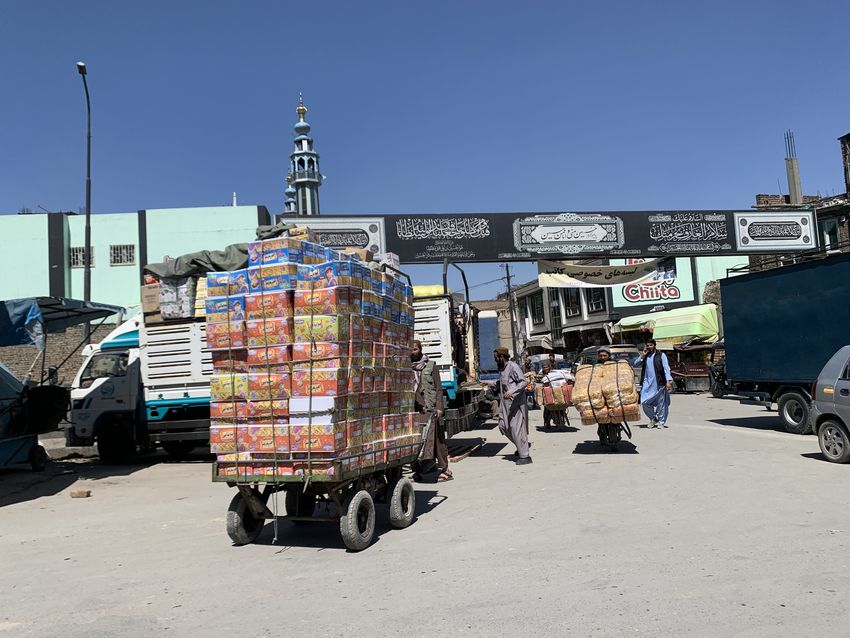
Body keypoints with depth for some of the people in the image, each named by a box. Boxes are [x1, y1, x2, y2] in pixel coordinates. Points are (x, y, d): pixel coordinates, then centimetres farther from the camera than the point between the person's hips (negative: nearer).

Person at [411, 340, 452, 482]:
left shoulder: (431, 366, 6)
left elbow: (438, 388, 3)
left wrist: (439, 407, -7)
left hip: (430, 408, -2)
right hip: (414, 409, 2)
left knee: (437, 438, -1)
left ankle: (444, 469, 4)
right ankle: (418, 469, 9)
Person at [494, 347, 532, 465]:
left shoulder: (513, 367, -14)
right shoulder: (502, 368, 14)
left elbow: (523, 382, -22)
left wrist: (511, 392, -32)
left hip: (516, 402, -9)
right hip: (506, 402, 9)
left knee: (516, 428, -8)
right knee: (503, 426, 10)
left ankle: (524, 456, 0)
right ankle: (522, 446, 26)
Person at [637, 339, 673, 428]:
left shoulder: (661, 355, 3)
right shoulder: (644, 356, 15)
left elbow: (666, 368, -4)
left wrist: (668, 380, -15)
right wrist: (643, 355, -3)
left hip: (659, 383, -3)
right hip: (647, 383, 4)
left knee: (661, 403, 1)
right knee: (644, 403, -2)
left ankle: (661, 421, 13)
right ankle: (653, 418, 19)